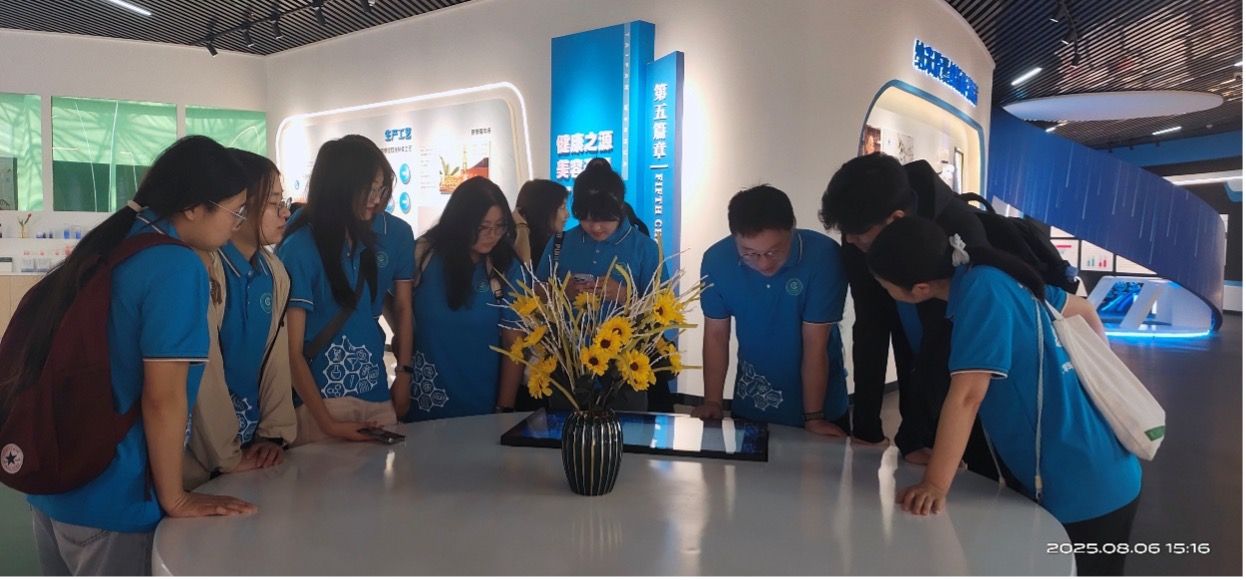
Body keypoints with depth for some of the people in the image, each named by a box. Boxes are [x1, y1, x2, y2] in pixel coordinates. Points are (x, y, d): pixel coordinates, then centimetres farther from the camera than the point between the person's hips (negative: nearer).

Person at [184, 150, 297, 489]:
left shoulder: (276, 273, 2)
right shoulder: (202, 269, -19)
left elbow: (277, 356, 4)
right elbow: (203, 369, -19)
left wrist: (275, 434, -2)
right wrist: (226, 455, -15)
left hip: (253, 440, 6)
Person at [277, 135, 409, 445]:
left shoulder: (371, 242, 9)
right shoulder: (300, 247, -8)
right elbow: (291, 350, -11)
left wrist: (403, 375, 2)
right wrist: (328, 423, -16)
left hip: (376, 397, 6)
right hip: (322, 400, -5)